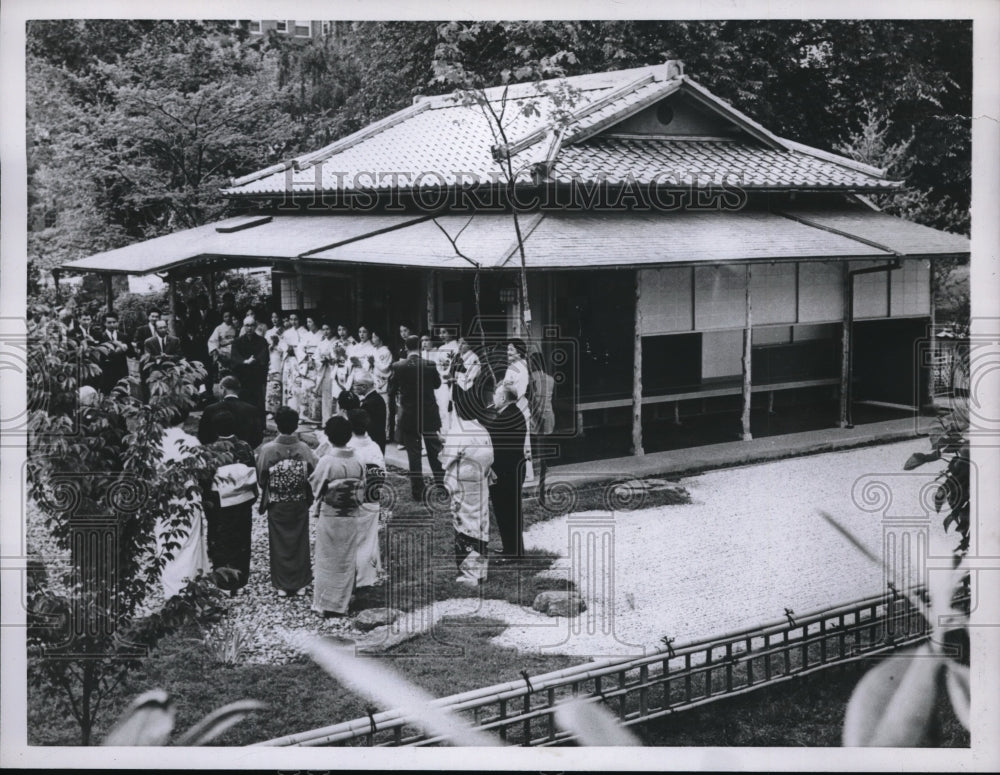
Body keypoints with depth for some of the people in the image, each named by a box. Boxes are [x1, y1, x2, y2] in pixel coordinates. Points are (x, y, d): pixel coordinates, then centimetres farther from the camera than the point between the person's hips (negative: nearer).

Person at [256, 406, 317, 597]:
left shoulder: (267, 450, -16)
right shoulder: (304, 449, -13)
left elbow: (261, 479, -7)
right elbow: (314, 476, -6)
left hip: (276, 505, -1)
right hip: (300, 504, 1)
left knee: (279, 545, 11)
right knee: (300, 542, 14)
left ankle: (282, 585, 16)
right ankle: (300, 584, 21)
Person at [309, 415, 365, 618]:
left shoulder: (326, 461, -16)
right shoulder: (357, 462, -6)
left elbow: (315, 487, -7)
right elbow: (361, 489, 0)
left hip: (329, 516, -3)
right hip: (351, 517, 3)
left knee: (327, 561, 7)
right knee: (346, 561, 12)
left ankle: (324, 605, 11)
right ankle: (341, 605, 18)